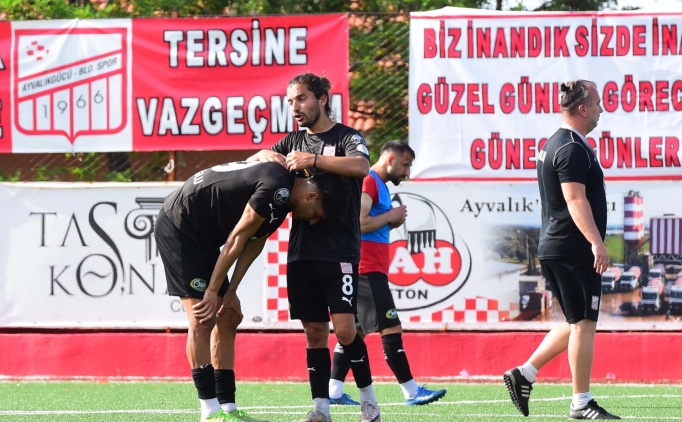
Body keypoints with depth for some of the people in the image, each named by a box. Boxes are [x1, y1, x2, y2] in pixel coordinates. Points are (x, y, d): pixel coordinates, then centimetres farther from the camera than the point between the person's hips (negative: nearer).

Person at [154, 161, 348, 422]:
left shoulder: (281, 196, 8)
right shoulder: (277, 187, -24)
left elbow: (253, 244, 9)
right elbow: (237, 239, -21)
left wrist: (230, 293, 3)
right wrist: (213, 291, -15)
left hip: (201, 236, 11)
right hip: (177, 227, -11)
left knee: (228, 318, 8)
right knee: (203, 319, -13)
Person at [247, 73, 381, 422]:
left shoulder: (346, 137, -2)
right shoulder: (294, 141, 16)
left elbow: (361, 166, -23)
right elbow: (252, 160, 17)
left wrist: (313, 160, -27)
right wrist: (268, 155, -6)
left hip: (340, 251, -5)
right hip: (302, 251, 5)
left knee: (344, 327, -12)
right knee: (314, 331, 4)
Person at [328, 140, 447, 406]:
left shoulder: (379, 185, 19)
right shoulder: (369, 183, -12)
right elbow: (359, 223, -22)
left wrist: (392, 223, 6)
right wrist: (391, 216, -12)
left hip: (371, 270, 11)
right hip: (368, 269, -11)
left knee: (355, 330, 9)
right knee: (391, 328, -10)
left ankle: (333, 392, 9)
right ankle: (411, 392, -11)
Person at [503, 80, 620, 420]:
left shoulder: (554, 145, 18)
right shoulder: (573, 148, -14)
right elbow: (576, 200, -23)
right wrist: (596, 241, -27)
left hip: (553, 249, 10)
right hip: (574, 251, -10)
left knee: (577, 323, 16)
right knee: (583, 324, -5)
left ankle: (524, 374, 12)